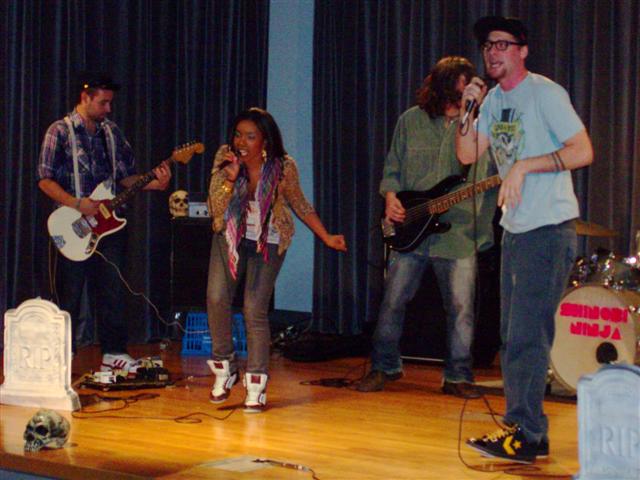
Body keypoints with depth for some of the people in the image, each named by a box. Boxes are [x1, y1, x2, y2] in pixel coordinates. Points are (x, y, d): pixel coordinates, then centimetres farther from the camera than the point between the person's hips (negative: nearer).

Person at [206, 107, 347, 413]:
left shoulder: (283, 167, -16)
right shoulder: (224, 159, -13)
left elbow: (300, 205, 0)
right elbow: (216, 210, -17)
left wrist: (327, 238, -2)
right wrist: (230, 178, -33)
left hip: (267, 241, -2)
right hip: (230, 235, 2)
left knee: (254, 310, -11)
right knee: (217, 298, -13)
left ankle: (256, 385, -1)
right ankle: (224, 367, 10)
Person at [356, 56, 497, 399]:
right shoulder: (411, 120, 8)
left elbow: (483, 174, 1)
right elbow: (393, 169, 10)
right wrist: (391, 197, -4)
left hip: (458, 232, -1)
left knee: (461, 307, -1)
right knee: (394, 300, 4)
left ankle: (457, 377, 12)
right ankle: (384, 367, 21)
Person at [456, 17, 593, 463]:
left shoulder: (544, 93, -10)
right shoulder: (494, 98, 14)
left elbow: (583, 151, -15)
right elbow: (467, 155, 9)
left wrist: (524, 165, -20)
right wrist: (470, 108, -4)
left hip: (549, 229, -9)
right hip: (515, 228, 9)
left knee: (527, 336, -10)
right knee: (514, 337, 11)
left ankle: (524, 434, -7)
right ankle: (529, 433, 18)